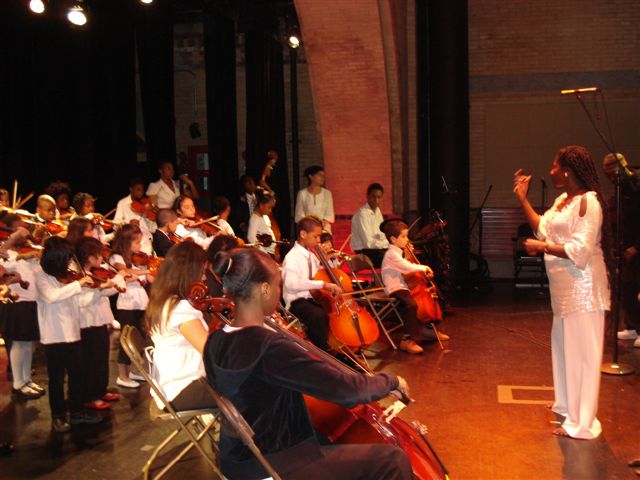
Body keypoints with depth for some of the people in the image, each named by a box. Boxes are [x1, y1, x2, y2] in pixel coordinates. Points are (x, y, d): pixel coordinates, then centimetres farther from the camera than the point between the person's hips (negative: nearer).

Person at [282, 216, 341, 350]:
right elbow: (291, 283, -34)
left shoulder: (312, 256, 12)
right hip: (297, 301, -9)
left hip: (314, 298, 9)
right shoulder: (293, 257, -15)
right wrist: (323, 284, -37)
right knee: (319, 315, -35)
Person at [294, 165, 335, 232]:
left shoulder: (327, 193, 6)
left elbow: (329, 214, 4)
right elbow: (299, 215, 2)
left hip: (324, 228, 1)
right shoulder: (302, 194, 2)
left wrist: (323, 223, -13)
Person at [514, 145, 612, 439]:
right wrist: (522, 198, 13)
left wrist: (542, 247, -16)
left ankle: (581, 423, 6)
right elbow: (542, 228, 15)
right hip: (565, 286, 10)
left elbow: (580, 250, -22)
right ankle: (569, 406, 34)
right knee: (564, 346, 19)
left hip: (583, 286, -10)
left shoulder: (588, 201, -17)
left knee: (581, 351, -3)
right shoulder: (562, 200, 11)